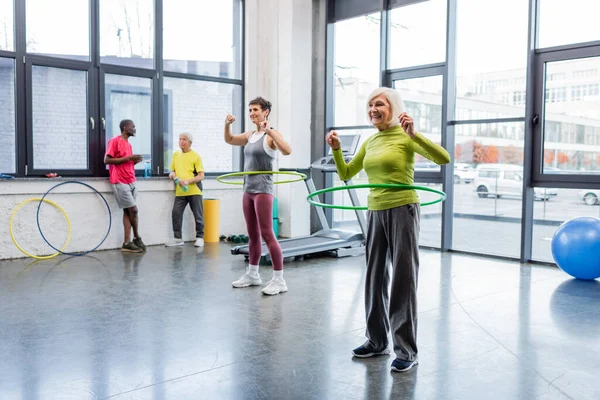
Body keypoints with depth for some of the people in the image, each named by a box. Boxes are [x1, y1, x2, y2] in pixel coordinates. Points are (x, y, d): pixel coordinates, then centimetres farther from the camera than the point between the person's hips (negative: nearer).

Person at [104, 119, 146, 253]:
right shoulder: (114, 141, -7)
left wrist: (134, 161, 3)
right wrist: (128, 158, -16)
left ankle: (127, 243, 5)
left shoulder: (128, 144, 18)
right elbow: (107, 160, -14)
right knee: (133, 210, -6)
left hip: (130, 182, 8)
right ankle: (136, 238, 12)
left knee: (128, 211, 4)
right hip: (120, 182, -8)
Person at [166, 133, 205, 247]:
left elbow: (201, 176, -8)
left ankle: (200, 238, 14)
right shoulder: (176, 154, 13)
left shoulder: (195, 156, -4)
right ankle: (177, 238, 10)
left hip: (194, 191, -4)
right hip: (180, 192, 5)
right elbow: (173, 170, 25)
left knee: (198, 215, 3)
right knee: (176, 213, -1)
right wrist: (172, 174, 0)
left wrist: (187, 181, -21)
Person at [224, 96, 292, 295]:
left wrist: (270, 132, -32)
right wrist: (227, 125, 9)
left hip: (263, 189, -8)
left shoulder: (271, 134, -10)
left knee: (266, 234, -9)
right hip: (248, 189, 8)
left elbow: (287, 151, -28)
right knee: (252, 234, 14)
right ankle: (252, 274, 25)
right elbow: (229, 140, 27)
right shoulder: (250, 135, 12)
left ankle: (279, 279, -3)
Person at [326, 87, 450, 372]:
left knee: (403, 279, -2)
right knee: (374, 277, 12)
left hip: (402, 210, -7)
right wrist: (336, 150, 3)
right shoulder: (369, 142, 13)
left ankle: (406, 351, 8)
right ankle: (377, 340, 27)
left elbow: (443, 159, -18)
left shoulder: (404, 137, -6)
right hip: (375, 212, 7)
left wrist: (414, 135, -28)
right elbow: (346, 174, 18)